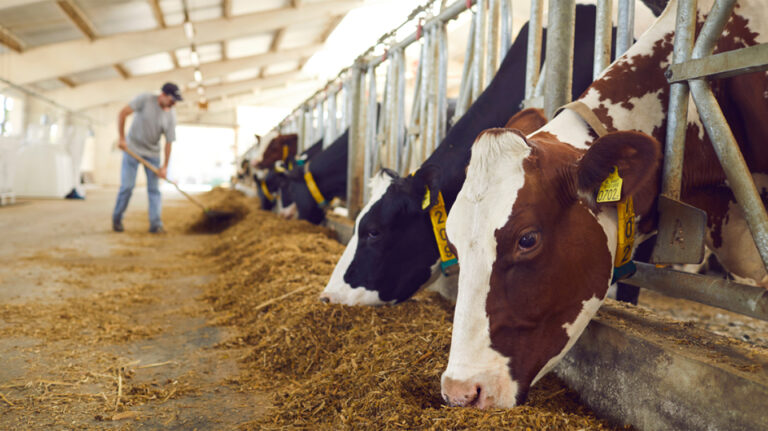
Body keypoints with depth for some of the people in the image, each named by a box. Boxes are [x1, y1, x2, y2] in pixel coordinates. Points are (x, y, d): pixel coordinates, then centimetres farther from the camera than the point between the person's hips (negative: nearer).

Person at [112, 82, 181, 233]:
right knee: (127, 186, -3)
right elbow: (123, 114, -15)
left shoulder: (171, 115, -9)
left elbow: (169, 142, -7)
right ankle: (117, 219, 14)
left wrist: (165, 166, -10)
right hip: (133, 148, -2)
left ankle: (156, 224, 0)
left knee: (154, 188, -1)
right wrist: (122, 138, -18)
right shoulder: (145, 99, -16)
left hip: (153, 153, 3)